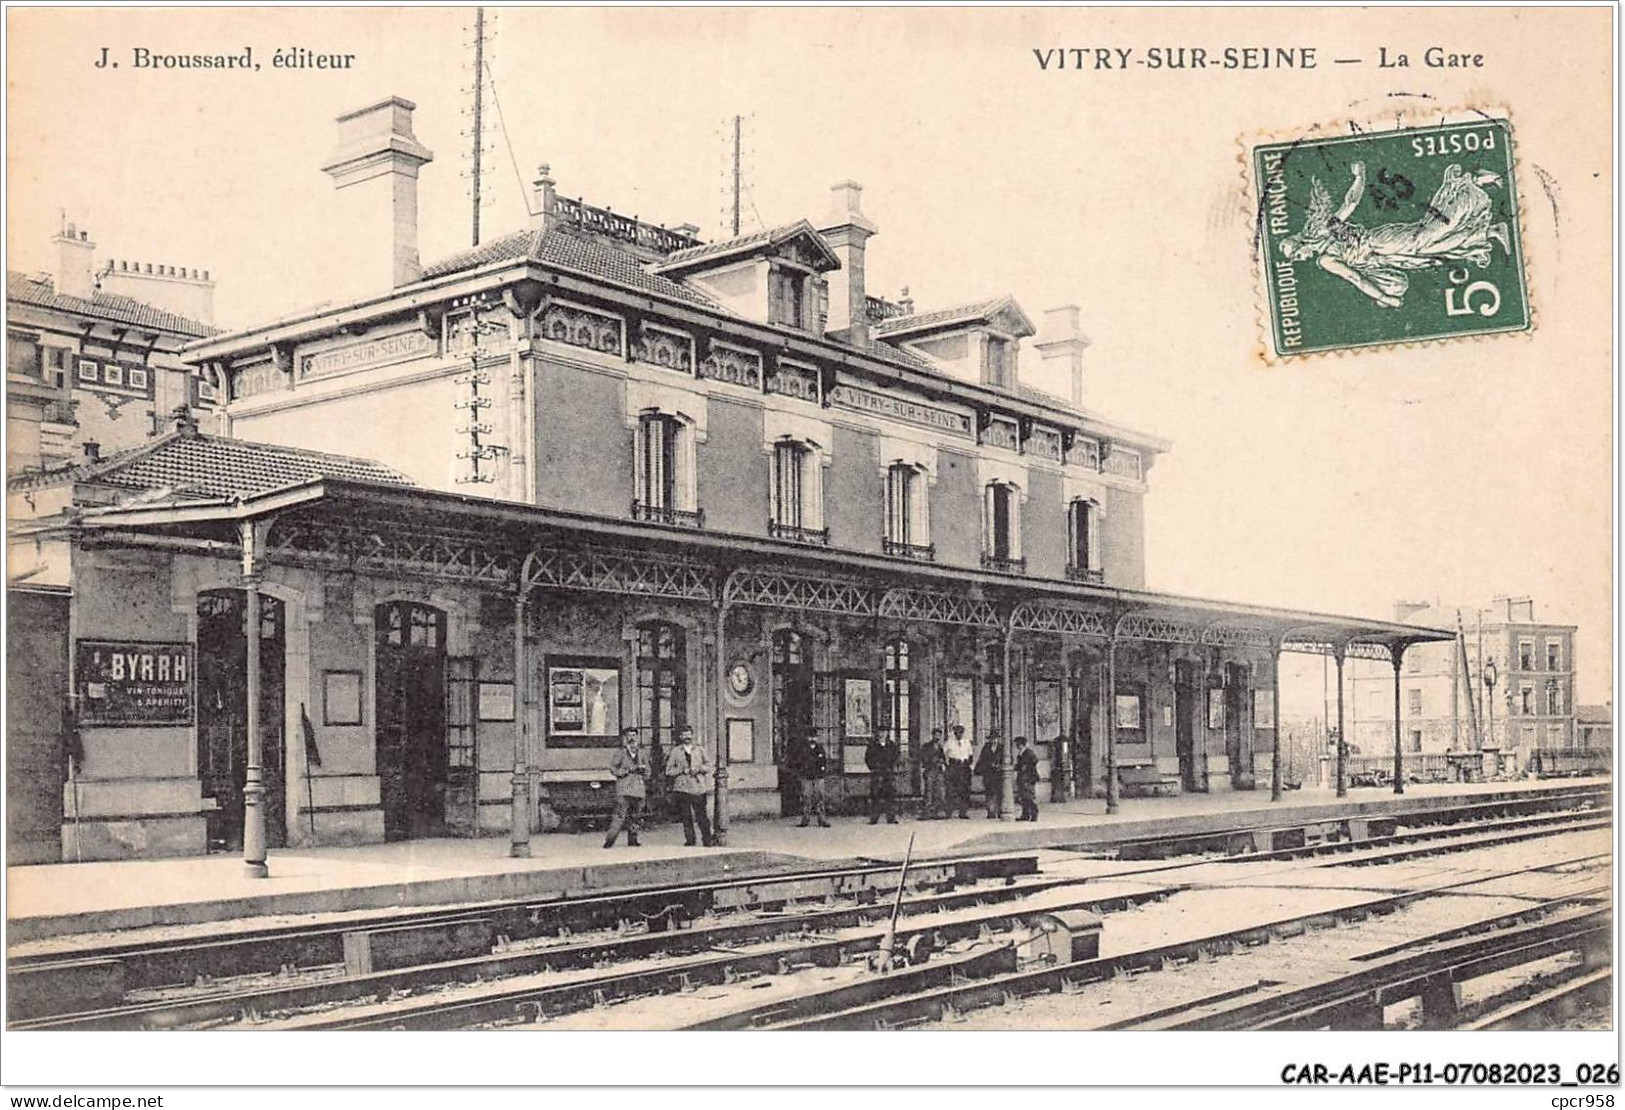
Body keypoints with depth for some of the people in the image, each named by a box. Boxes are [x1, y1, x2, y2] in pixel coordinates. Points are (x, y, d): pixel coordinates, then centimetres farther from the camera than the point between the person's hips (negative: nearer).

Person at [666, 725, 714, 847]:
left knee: (701, 814, -4)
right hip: (682, 787, 0)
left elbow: (708, 766, 11)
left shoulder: (700, 750, 13)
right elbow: (669, 771, 6)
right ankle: (690, 840, 6)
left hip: (698, 787, 0)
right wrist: (682, 770, -8)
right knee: (686, 816, -2)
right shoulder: (675, 751, 9)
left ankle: (707, 841, 2)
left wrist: (699, 768, -8)